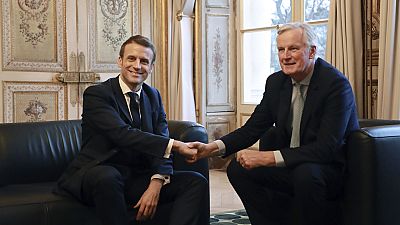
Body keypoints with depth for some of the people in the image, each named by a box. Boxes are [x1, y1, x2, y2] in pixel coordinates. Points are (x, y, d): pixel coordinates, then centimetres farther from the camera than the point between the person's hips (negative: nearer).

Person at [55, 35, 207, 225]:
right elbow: (122, 134, -22)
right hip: (97, 175, -5)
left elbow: (161, 141, 1)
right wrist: (174, 145, -26)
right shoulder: (96, 94, -7)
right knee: (106, 176, -40)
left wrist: (157, 183, -17)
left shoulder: (153, 96, 13)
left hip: (138, 178, 6)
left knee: (196, 182, -10)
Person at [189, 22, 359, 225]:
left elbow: (328, 147, -27)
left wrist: (268, 157, -32)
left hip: (331, 168, -6)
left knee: (305, 173, -36)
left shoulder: (336, 84, -20)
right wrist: (213, 148, -12)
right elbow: (253, 128, 5)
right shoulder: (276, 82, 2)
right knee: (237, 169, -8)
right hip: (290, 166, 7)